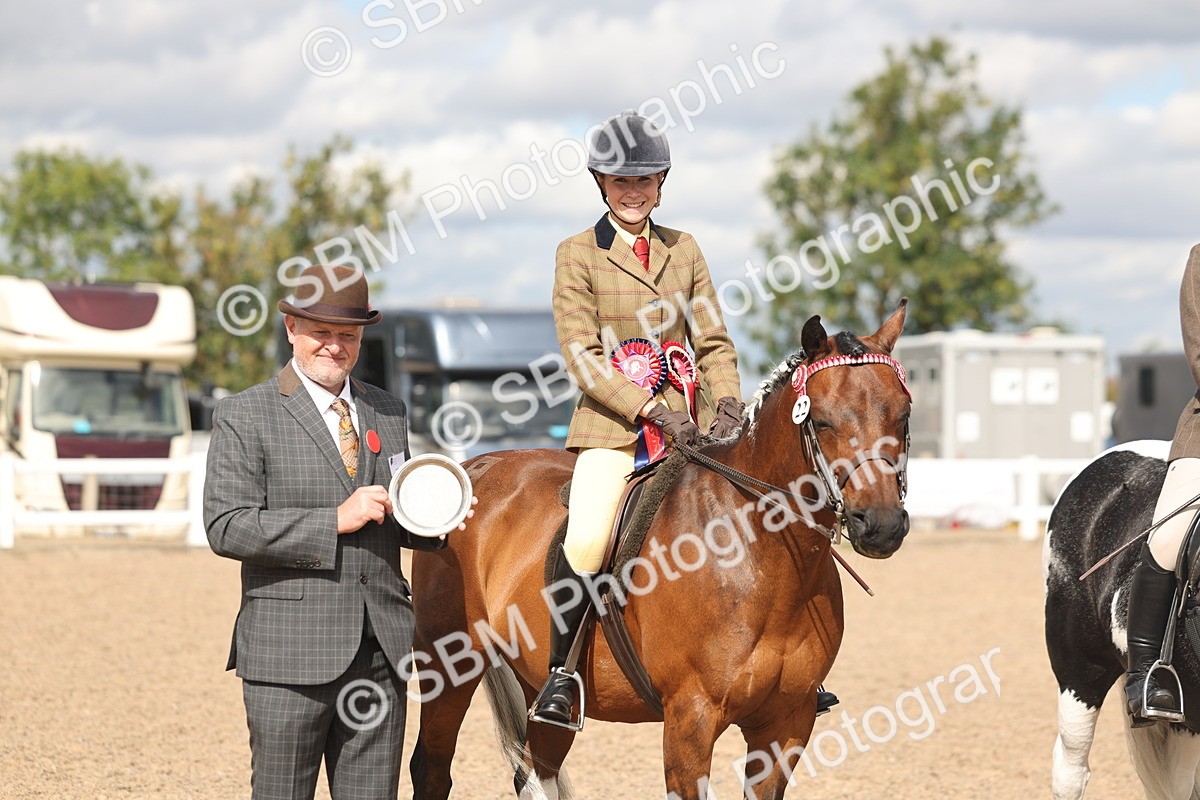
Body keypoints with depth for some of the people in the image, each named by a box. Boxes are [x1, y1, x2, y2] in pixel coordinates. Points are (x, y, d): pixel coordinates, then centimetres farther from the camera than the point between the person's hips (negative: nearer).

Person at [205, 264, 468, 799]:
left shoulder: (388, 412, 16)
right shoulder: (244, 418, -2)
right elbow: (225, 528, -12)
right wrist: (336, 520, -17)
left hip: (380, 651, 5)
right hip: (290, 653, -5)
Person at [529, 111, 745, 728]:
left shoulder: (685, 250, 13)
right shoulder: (578, 255, 1)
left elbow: (713, 343, 13)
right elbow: (582, 358, -6)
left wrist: (727, 401, -7)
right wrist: (651, 409, -17)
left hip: (681, 418, 4)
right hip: (611, 423, -4)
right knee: (586, 539, -28)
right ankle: (560, 672, -13)